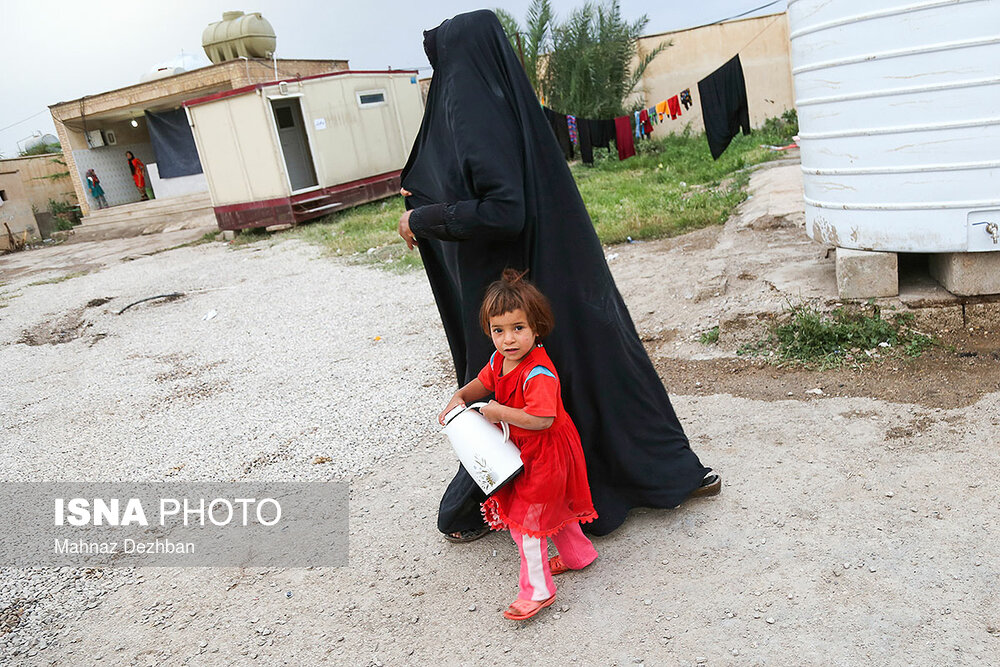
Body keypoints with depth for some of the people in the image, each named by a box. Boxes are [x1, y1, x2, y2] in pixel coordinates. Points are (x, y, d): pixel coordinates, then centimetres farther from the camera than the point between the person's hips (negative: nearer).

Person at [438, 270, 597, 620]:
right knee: (553, 508, 26)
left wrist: (500, 412, -31)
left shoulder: (539, 374, -32)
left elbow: (542, 419, -38)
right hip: (524, 451, 9)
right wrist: (460, 397, -4)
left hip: (543, 455, -9)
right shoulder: (499, 359, -4)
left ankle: (537, 590, 15)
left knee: (524, 518, -1)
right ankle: (578, 554, 49)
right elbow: (483, 383, 15)